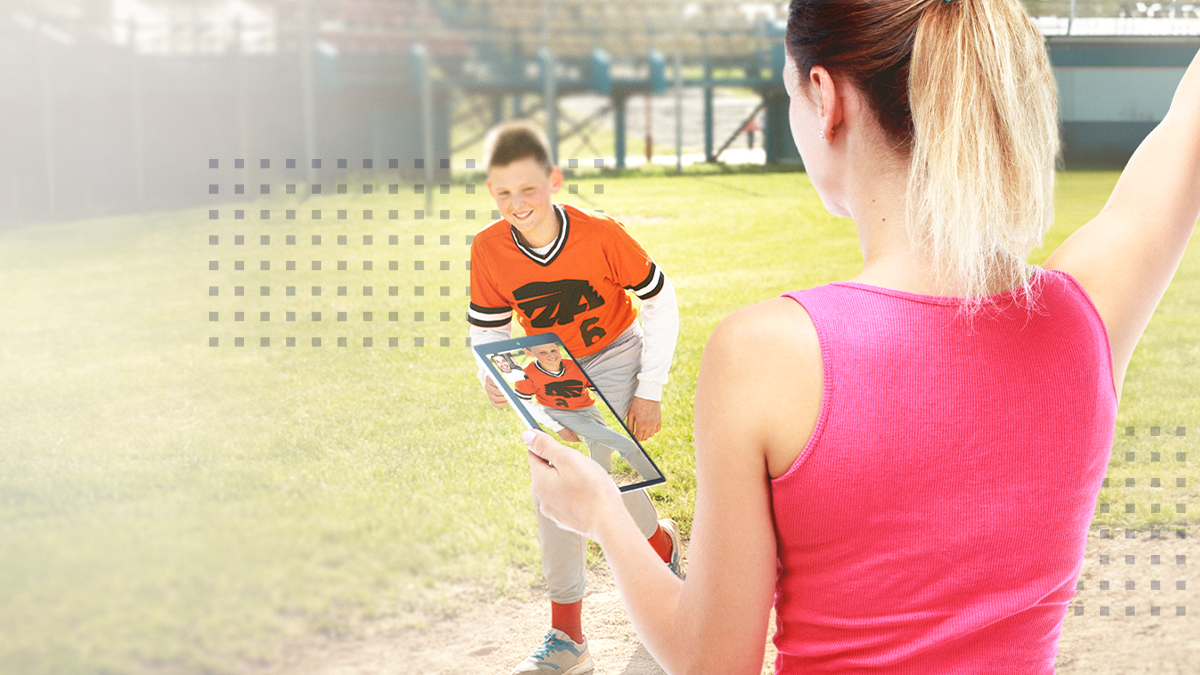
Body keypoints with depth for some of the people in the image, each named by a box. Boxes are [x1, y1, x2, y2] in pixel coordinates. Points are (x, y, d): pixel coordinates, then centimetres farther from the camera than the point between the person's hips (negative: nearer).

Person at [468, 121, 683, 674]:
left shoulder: (602, 234, -25)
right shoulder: (488, 249, -17)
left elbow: (660, 302, -12)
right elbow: (488, 328, -2)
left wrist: (649, 393, -12)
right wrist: (494, 376, -24)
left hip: (612, 362, -3)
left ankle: (660, 542, 18)